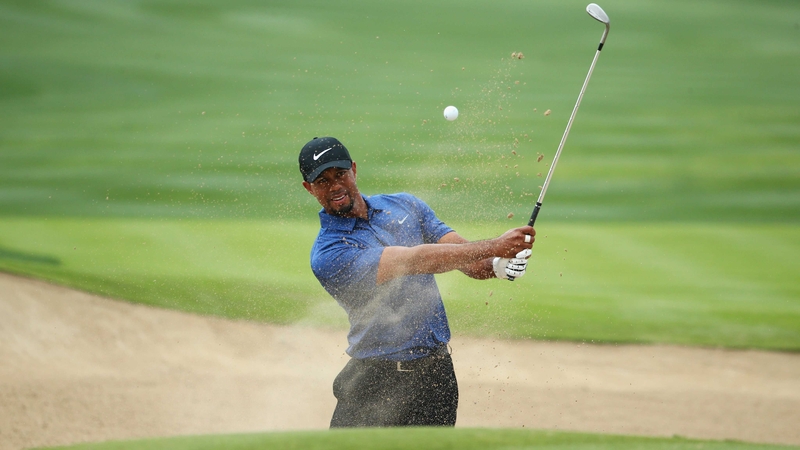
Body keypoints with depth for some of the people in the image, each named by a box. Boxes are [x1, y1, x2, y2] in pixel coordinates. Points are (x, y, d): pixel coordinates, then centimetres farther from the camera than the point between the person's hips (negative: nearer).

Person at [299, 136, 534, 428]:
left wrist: (497, 265, -22)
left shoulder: (405, 206, 9)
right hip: (374, 380, -4)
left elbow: (469, 258, 3)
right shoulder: (328, 255, -12)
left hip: (435, 371, 4)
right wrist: (494, 246, -27)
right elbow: (415, 260, -21)